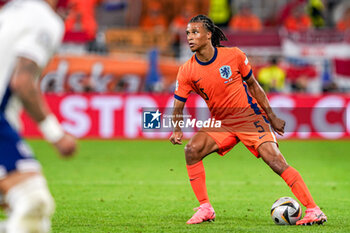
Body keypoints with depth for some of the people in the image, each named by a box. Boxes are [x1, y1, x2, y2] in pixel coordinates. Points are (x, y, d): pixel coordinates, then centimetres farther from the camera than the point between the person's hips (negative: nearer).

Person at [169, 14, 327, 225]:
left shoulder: (233, 56, -11)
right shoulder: (187, 71, -8)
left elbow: (253, 85, 2)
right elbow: (178, 106, -1)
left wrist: (271, 117, 5)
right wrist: (177, 130, -21)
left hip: (250, 118, -3)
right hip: (220, 123, 3)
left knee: (275, 161, -18)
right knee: (192, 150, -21)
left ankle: (313, 210, -15)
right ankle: (205, 209, -10)